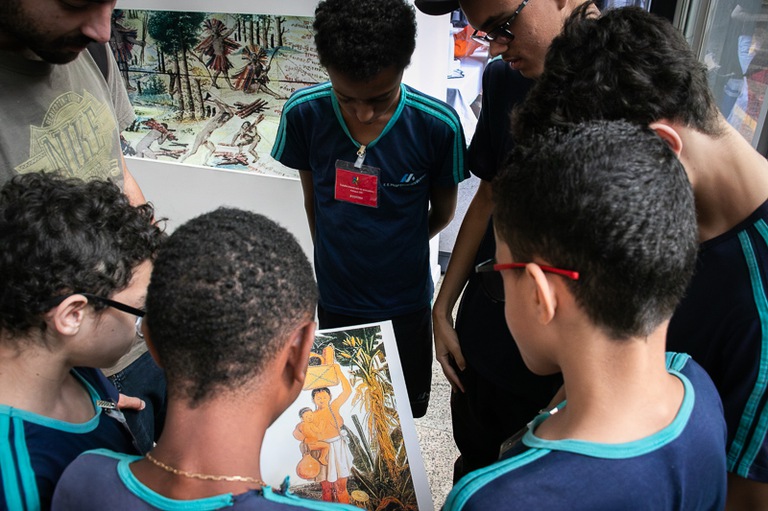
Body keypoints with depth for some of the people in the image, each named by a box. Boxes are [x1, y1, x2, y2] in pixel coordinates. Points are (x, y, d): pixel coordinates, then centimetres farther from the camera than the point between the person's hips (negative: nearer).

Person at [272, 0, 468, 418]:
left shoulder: (437, 125, -22)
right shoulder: (303, 113, -17)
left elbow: (442, 212, -3)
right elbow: (313, 201, 0)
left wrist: (393, 251, 4)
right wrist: (333, 258, 4)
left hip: (405, 304, -1)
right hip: (335, 301, 1)